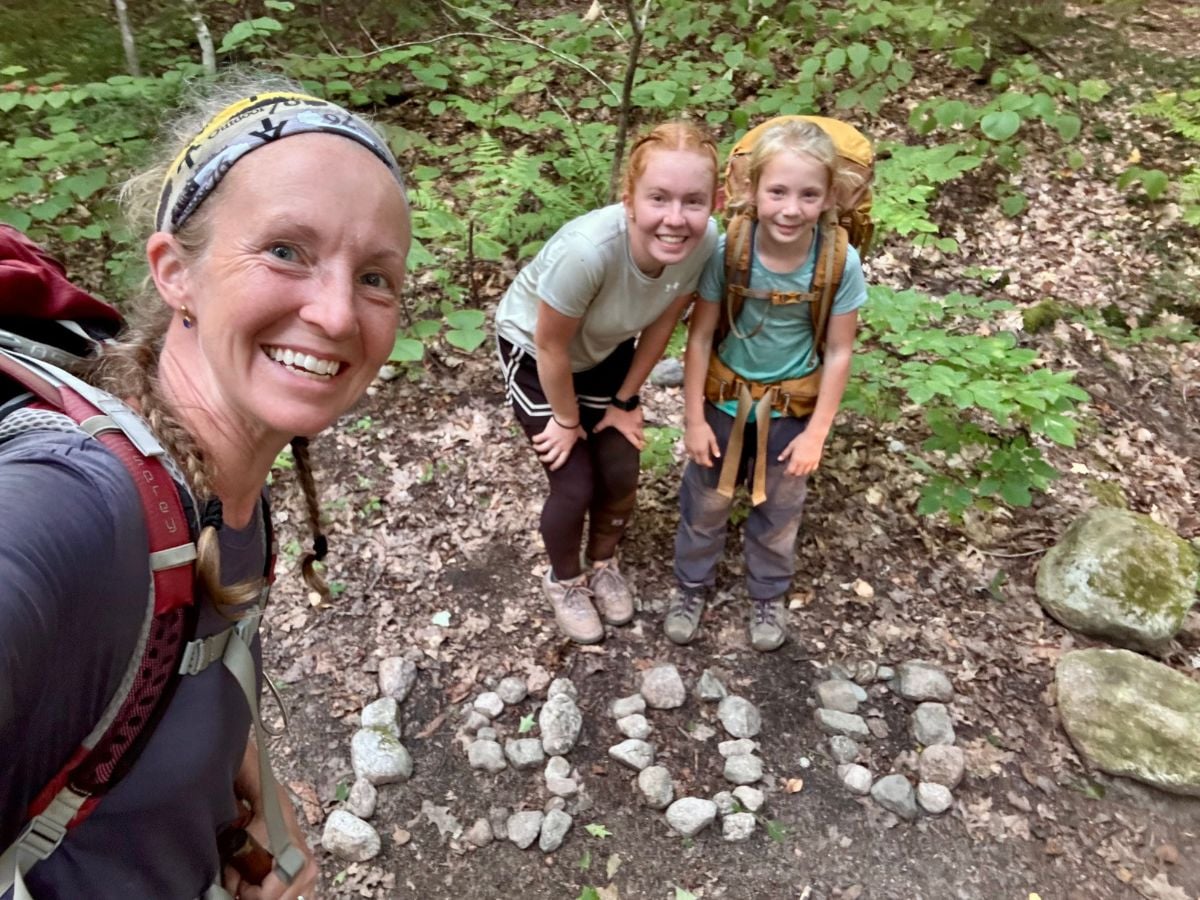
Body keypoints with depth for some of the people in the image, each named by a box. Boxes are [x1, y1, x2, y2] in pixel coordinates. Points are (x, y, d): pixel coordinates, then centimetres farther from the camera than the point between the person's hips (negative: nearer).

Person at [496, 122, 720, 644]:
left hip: (607, 350, 4)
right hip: (533, 352, -4)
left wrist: (625, 400, 1)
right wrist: (567, 420, -10)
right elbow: (551, 345, -26)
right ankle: (564, 580, 31)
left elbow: (662, 323, -9)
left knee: (620, 475, 7)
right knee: (575, 487, -2)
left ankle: (603, 564, 39)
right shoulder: (587, 249, -42)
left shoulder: (705, 242, -27)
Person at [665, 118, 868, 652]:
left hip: (791, 408, 1)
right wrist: (694, 419, -10)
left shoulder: (840, 264, -22)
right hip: (725, 400, 0)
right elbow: (699, 337, -14)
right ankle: (692, 584, 44)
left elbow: (839, 352, -12)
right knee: (705, 502, 18)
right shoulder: (727, 252, -23)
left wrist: (816, 434, -9)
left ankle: (769, 594, 46)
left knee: (779, 511, 21)